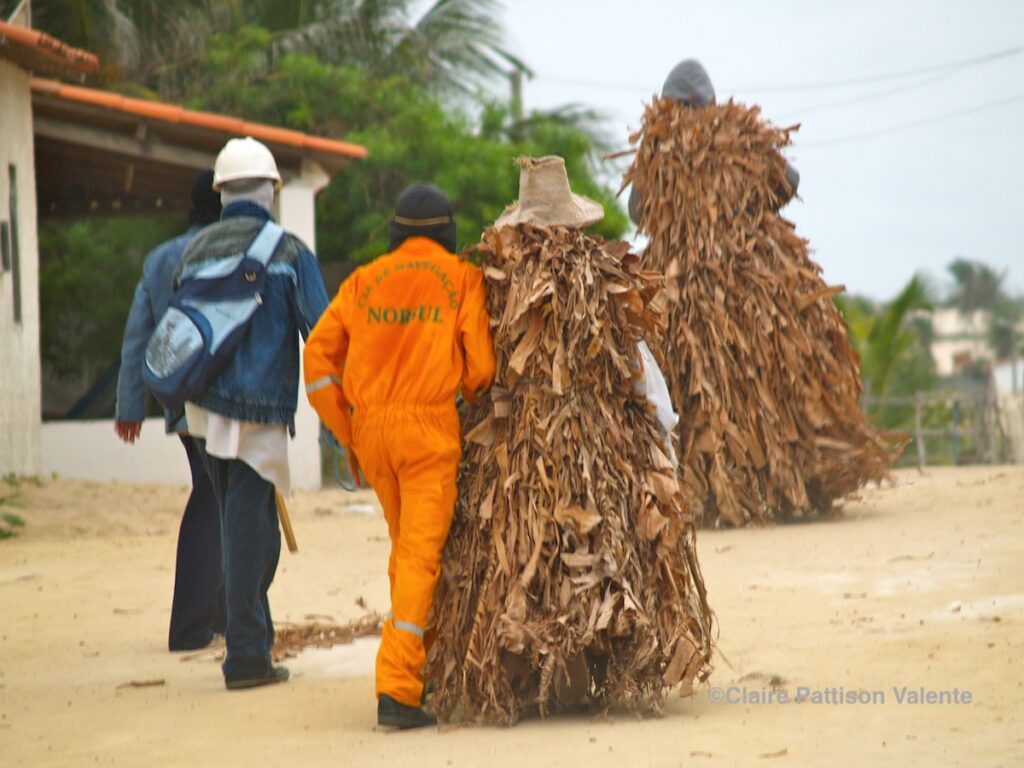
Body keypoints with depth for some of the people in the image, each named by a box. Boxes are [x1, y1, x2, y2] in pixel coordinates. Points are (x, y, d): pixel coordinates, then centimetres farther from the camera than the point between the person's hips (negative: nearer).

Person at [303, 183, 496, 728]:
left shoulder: (364, 281, 11)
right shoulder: (461, 278, 2)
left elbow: (318, 356, 6)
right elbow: (481, 366, -5)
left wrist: (346, 433, 12)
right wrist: (472, 396, 18)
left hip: (370, 425, 4)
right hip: (429, 424, -4)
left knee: (405, 545, 20)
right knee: (421, 551, -6)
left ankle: (421, 662, 30)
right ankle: (397, 688, -15)